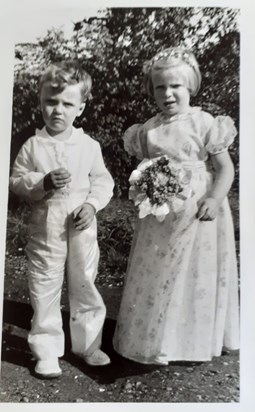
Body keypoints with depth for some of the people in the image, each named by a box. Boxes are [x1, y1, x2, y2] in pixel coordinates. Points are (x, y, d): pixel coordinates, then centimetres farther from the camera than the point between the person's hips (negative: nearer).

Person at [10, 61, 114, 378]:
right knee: (44, 292, 8)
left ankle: (87, 344, 33)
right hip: (46, 230, 0)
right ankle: (46, 351, 26)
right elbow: (16, 182, -1)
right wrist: (43, 182, -19)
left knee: (85, 289, 13)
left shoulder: (89, 146, -1)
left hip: (82, 229, 1)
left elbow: (103, 181, 3)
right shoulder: (32, 146, -2)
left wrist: (92, 204, -14)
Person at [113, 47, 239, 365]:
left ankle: (196, 341, 28)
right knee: (156, 277, 12)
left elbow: (225, 168, -7)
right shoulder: (148, 131, 4)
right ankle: (154, 339, 31)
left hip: (197, 213, -3)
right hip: (160, 215, 4)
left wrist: (214, 199, -21)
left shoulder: (205, 124, -8)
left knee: (196, 277, 8)